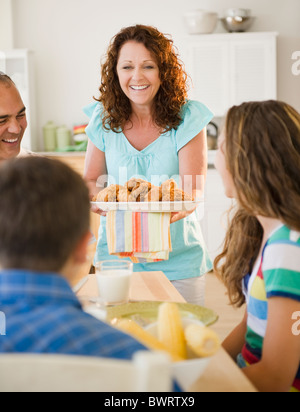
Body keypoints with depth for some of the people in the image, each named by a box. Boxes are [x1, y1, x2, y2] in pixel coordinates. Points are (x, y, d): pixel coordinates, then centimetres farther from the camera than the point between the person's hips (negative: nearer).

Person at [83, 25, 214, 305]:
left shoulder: (187, 119, -11)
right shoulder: (104, 119, -3)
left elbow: (194, 192, -15)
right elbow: (91, 180, 7)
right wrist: (95, 197, -16)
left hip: (177, 258, -2)